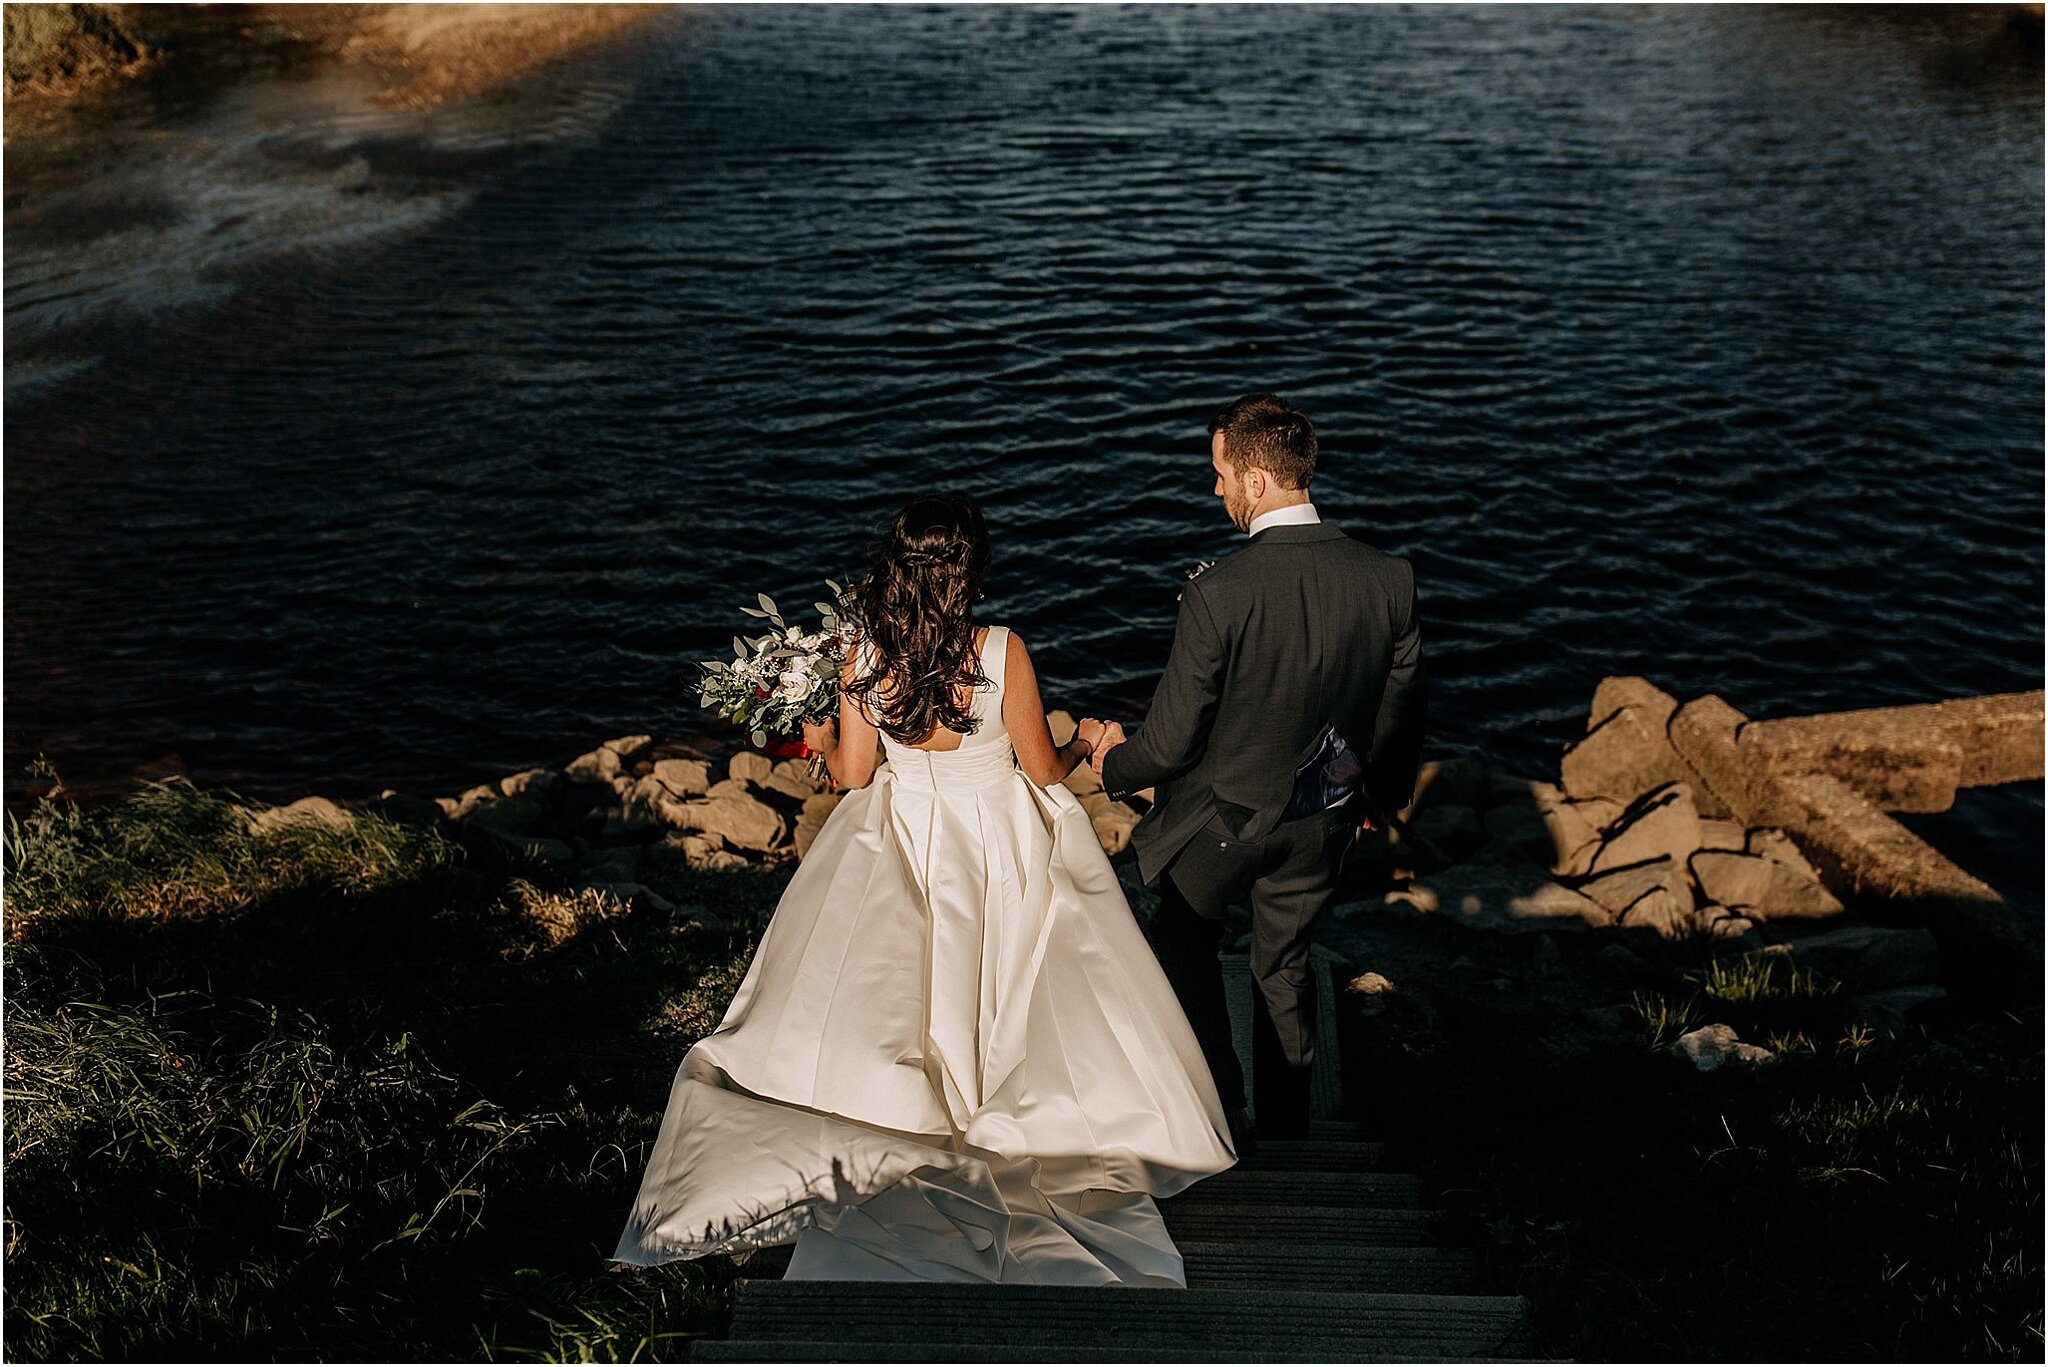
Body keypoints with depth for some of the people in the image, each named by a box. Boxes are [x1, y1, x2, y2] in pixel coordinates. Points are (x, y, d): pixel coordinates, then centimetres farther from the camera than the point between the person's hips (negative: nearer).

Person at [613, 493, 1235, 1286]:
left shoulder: (865, 659, -18)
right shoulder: (1002, 652, -24)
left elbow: (853, 773, -7)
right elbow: (1042, 767, -13)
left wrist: (821, 744, 15)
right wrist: (1084, 744, 9)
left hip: (905, 848, 2)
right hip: (1001, 845, -1)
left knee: (898, 987, 22)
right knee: (1004, 986, 18)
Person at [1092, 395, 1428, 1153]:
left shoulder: (1218, 593, -30)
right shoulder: (1389, 578, -16)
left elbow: (1172, 741, -21)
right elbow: (1404, 706, -1)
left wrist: (1114, 763, 1)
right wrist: (1381, 790, 18)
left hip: (1226, 812, -4)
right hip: (1324, 819, 4)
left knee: (1185, 935, 26)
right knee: (1286, 958, 26)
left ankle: (1227, 1112, 28)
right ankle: (1286, 1125, 41)